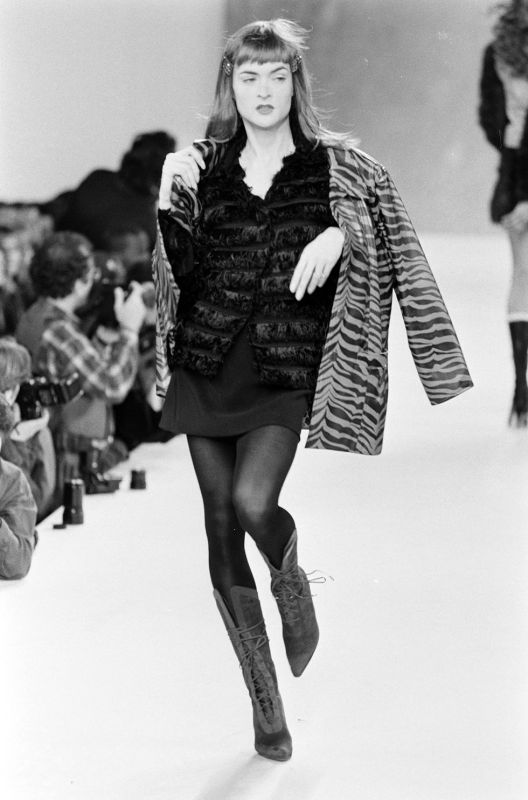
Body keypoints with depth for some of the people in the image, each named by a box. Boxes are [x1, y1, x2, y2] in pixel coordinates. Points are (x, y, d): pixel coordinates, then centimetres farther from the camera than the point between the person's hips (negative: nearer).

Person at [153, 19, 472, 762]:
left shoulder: (336, 165, 3)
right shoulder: (204, 168, 8)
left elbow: (393, 240, 5)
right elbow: (180, 270, 6)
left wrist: (339, 233, -13)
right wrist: (169, 202, -9)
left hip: (286, 368, -3)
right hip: (206, 365, 3)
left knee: (253, 501, -24)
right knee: (221, 530, 2)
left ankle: (291, 581, 14)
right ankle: (266, 701, 14)